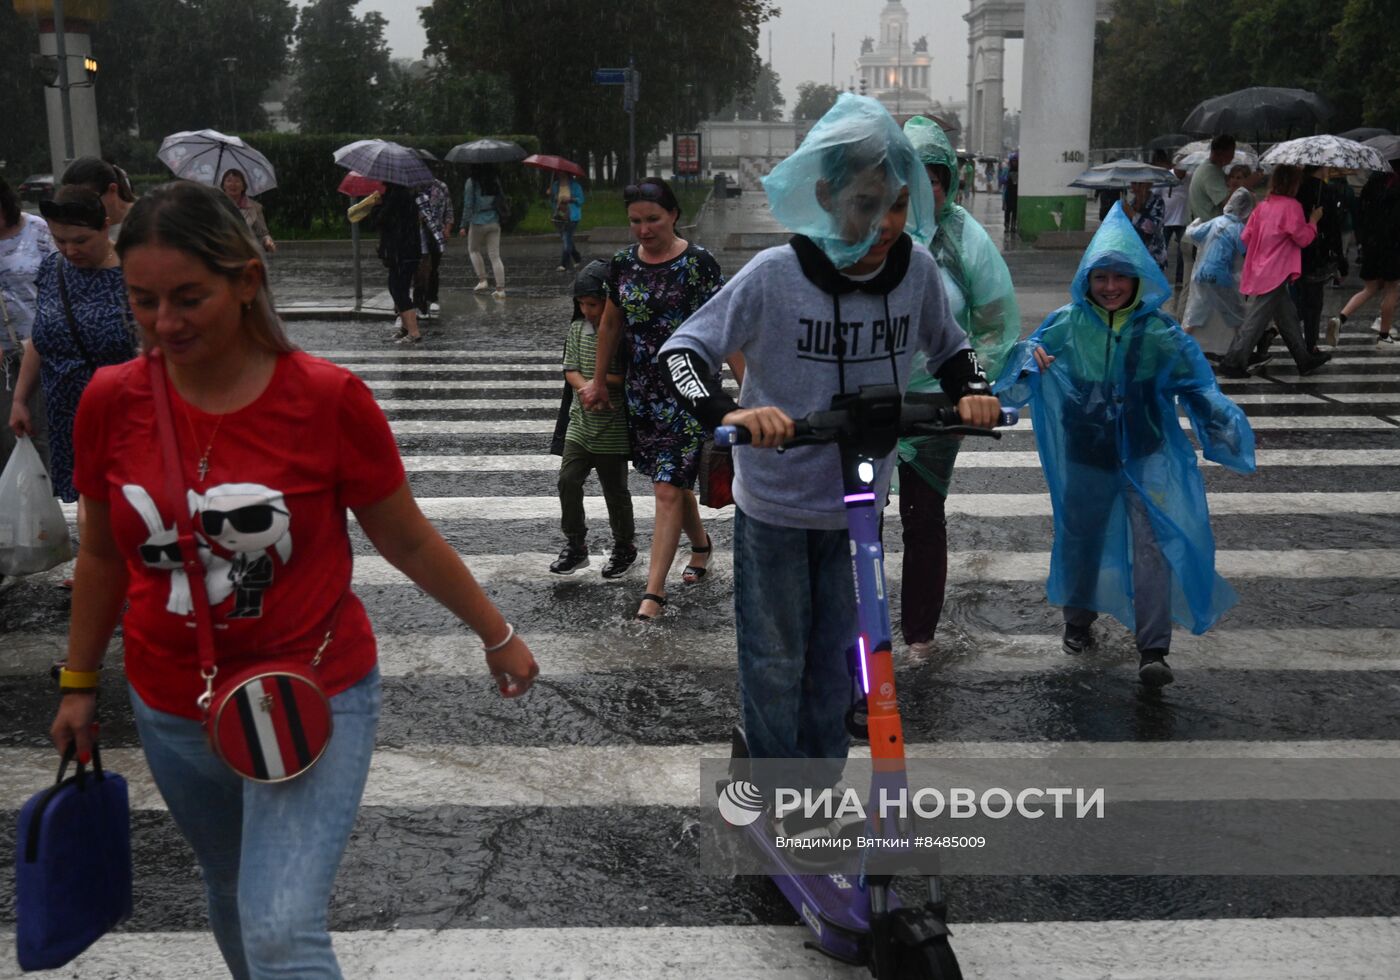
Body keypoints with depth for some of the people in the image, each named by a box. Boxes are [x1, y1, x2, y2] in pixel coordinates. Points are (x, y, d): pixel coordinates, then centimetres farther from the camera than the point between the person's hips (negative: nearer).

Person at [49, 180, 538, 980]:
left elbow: (407, 539, -5)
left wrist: (498, 636, 2)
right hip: (173, 710, 4)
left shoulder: (327, 398, -18)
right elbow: (103, 555, 7)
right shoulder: (112, 401, -8)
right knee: (233, 894, 24)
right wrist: (80, 683, 15)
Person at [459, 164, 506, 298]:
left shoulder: (471, 182, -10)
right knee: (495, 255, 4)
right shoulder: (496, 180, 2)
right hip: (494, 222, 3)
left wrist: (464, 225, -4)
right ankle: (500, 288, -1)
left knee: (474, 250, 20)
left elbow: (468, 205, -9)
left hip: (478, 222, -3)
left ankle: (482, 280, 12)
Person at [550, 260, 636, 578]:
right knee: (568, 480, -3)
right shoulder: (578, 329, 2)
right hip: (581, 422, 4)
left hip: (613, 429, -4)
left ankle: (624, 548, 27)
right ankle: (575, 546, 12)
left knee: (615, 489, 8)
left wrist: (606, 379, -21)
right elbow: (570, 370, 2)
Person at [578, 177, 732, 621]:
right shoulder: (623, 263, 3)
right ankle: (700, 543, 44)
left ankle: (654, 592, -4)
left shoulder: (698, 263, -11)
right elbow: (611, 324, 16)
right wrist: (598, 381, 21)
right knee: (672, 480, 18)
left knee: (668, 489, -9)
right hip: (643, 391, 5)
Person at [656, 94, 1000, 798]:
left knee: (835, 654, 16)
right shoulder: (776, 274, -20)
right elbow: (682, 349, -19)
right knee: (775, 659, 10)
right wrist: (727, 413, -37)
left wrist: (971, 391, -10)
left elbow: (948, 347, 11)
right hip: (774, 502, -3)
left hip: (857, 502, 3)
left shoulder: (916, 269, -9)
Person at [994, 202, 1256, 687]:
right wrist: (1029, 358, -26)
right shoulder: (1067, 324, -5)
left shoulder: (1159, 331, -7)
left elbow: (1197, 386, -4)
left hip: (1146, 457, -2)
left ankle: (1153, 651, -12)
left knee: (1153, 543, -13)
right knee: (1080, 537, 17)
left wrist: (1221, 423, -23)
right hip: (1085, 456, 2)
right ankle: (1079, 619, 42)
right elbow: (1016, 381, -3)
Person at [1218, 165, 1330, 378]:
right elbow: (1302, 238, -9)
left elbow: (1246, 237, 9)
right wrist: (1313, 221, 6)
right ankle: (1232, 363, -3)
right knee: (1255, 321, -4)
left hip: (1260, 271, 8)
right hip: (1275, 273, -8)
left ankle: (1304, 360, 23)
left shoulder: (1263, 205, 9)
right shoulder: (1291, 206, -11)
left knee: (1288, 316, 16)